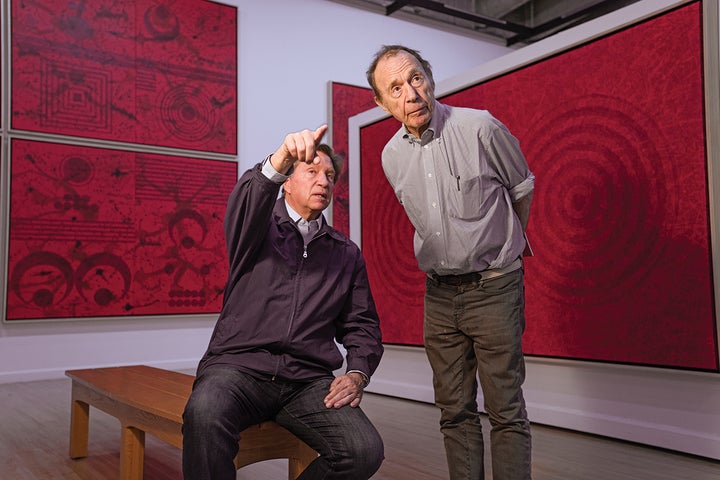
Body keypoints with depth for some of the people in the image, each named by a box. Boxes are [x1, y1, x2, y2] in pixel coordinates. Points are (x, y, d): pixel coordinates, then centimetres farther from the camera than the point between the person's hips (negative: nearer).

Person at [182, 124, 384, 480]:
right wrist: (280, 161, -36)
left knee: (365, 451, -22)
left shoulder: (347, 254, 19)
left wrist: (358, 373, -2)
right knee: (204, 414, -37)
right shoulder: (259, 226, 9)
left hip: (309, 380, 3)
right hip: (239, 367, -3)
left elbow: (362, 323, 18)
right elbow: (245, 200, -16)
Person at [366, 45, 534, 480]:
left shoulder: (481, 129, -12)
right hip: (439, 293, 5)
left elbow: (522, 188, 5)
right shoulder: (392, 156, 2)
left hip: (494, 288, -4)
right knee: (455, 411, 10)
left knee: (506, 411, -1)